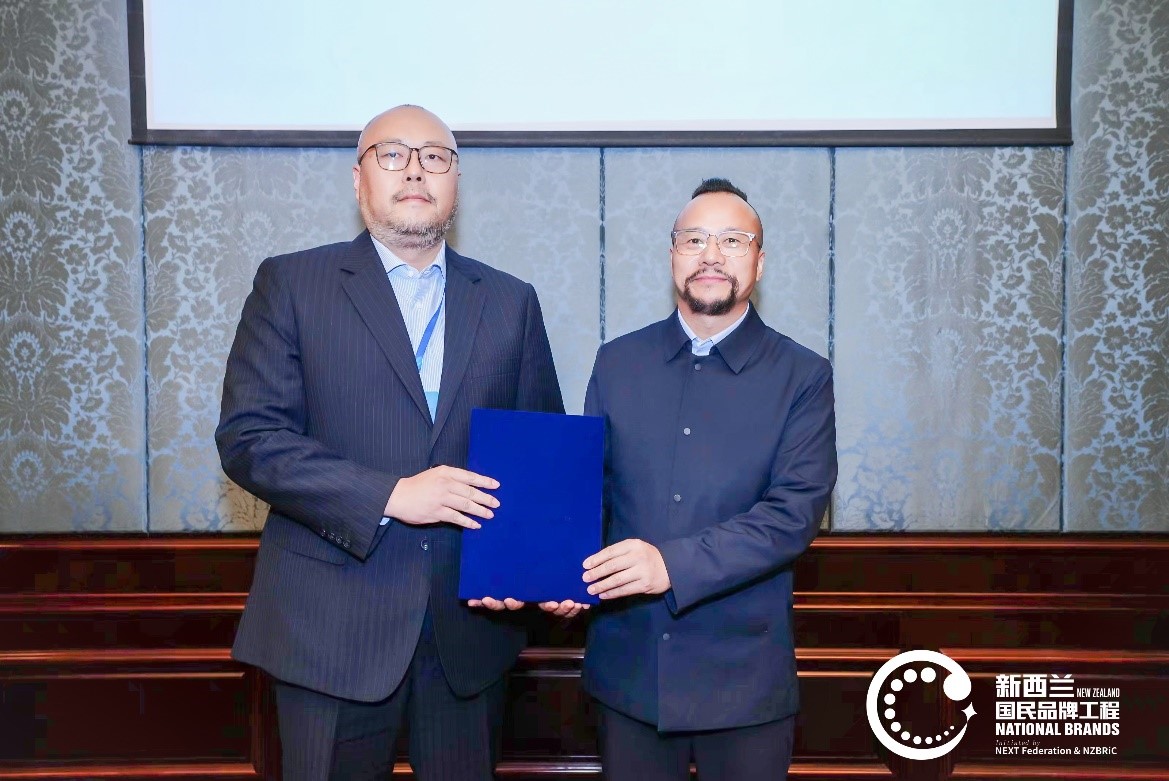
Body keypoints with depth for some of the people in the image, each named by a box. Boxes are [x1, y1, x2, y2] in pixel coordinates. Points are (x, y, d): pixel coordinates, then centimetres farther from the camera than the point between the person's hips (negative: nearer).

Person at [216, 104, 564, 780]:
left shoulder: (511, 302, 9)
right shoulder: (291, 284, 1)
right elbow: (248, 436, -8)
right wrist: (390, 495, -18)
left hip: (472, 623, 3)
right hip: (334, 626, -2)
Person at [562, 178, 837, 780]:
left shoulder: (803, 377, -3)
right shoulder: (618, 362, 5)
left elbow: (796, 512, -13)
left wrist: (673, 564, -24)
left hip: (744, 674, -2)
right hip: (628, 665, 2)